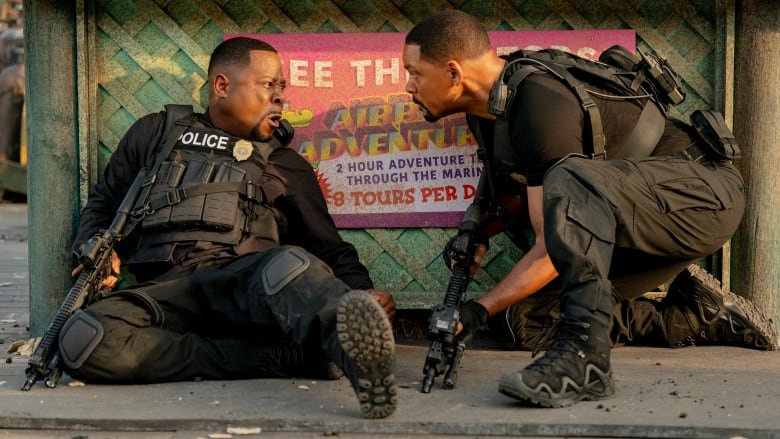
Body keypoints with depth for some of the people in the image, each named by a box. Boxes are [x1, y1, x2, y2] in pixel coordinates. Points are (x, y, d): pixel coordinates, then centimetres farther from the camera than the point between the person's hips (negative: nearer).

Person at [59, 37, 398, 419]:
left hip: (248, 285, 0)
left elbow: (330, 249, 24)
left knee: (290, 264, -37)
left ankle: (357, 349, -69)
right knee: (84, 339, -34)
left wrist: (364, 292, 1)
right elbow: (104, 203, 30)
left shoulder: (287, 165, 25)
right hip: (167, 291, 0)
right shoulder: (156, 133, 25)